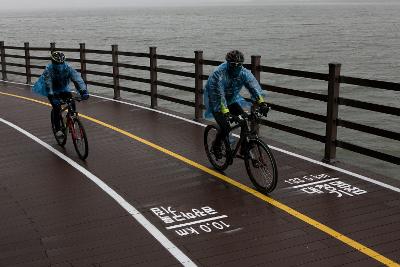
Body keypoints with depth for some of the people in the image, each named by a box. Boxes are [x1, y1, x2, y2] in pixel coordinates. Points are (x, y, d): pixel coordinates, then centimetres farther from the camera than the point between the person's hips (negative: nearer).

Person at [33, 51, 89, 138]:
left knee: (72, 104, -21)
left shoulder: (68, 68, -23)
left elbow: (77, 79, -32)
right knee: (57, 108, -21)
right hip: (52, 91, -2)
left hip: (64, 89, 2)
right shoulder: (48, 70, -27)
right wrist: (52, 97, -50)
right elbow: (48, 84, -36)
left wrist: (83, 91, -46)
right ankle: (58, 129, -9)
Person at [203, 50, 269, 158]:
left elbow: (254, 86, -28)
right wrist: (225, 112, -51)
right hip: (215, 101, -5)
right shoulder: (219, 74, -32)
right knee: (225, 127, -18)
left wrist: (261, 102, -44)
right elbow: (218, 96, -39)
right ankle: (216, 146, 11)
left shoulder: (244, 73, -16)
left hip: (231, 100, 5)